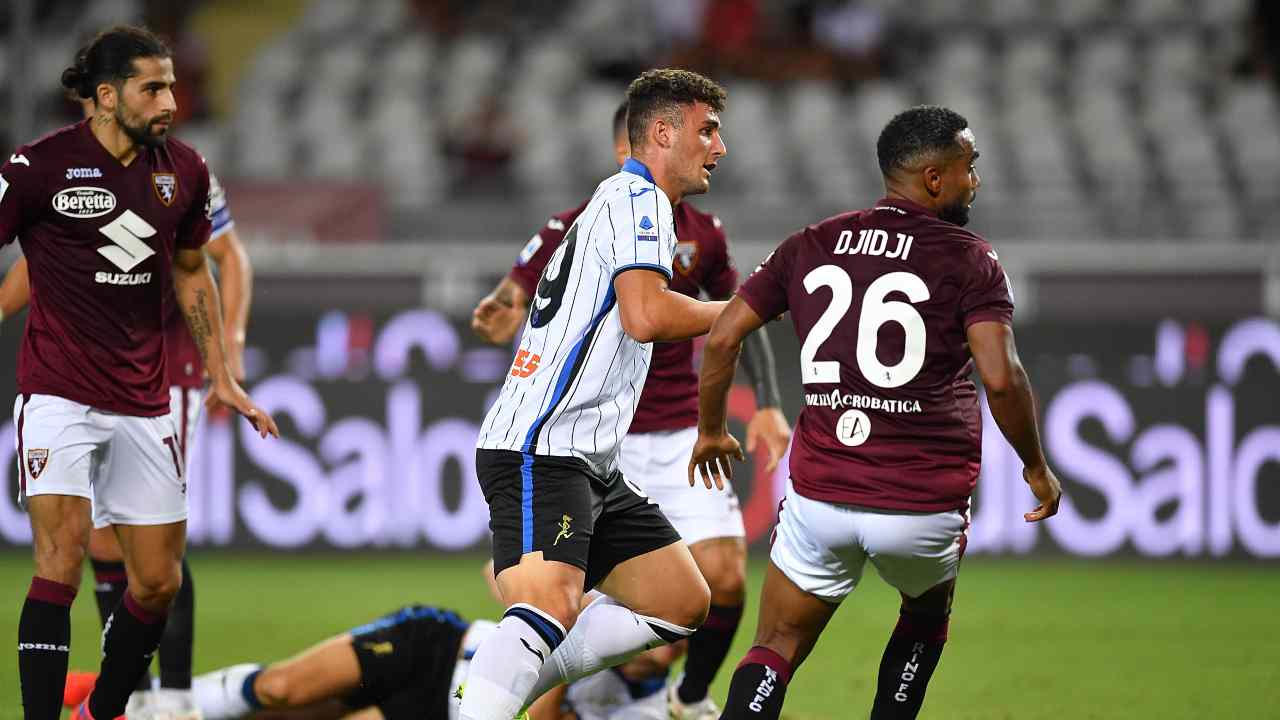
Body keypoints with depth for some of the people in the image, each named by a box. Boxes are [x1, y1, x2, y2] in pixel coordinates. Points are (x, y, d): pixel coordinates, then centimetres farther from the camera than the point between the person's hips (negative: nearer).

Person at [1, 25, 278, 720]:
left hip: (143, 402, 5)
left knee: (159, 580, 7)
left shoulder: (184, 171, 5)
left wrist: (221, 378, 19)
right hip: (59, 394, -5)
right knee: (61, 563, -19)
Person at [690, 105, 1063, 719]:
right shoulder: (969, 260, -4)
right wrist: (1036, 468, -1)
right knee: (926, 620, 29)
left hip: (820, 496, 2)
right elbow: (1001, 378, -15)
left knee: (776, 650, 11)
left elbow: (722, 338, 5)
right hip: (924, 504, -2)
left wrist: (711, 431, 20)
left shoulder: (810, 246, 7)